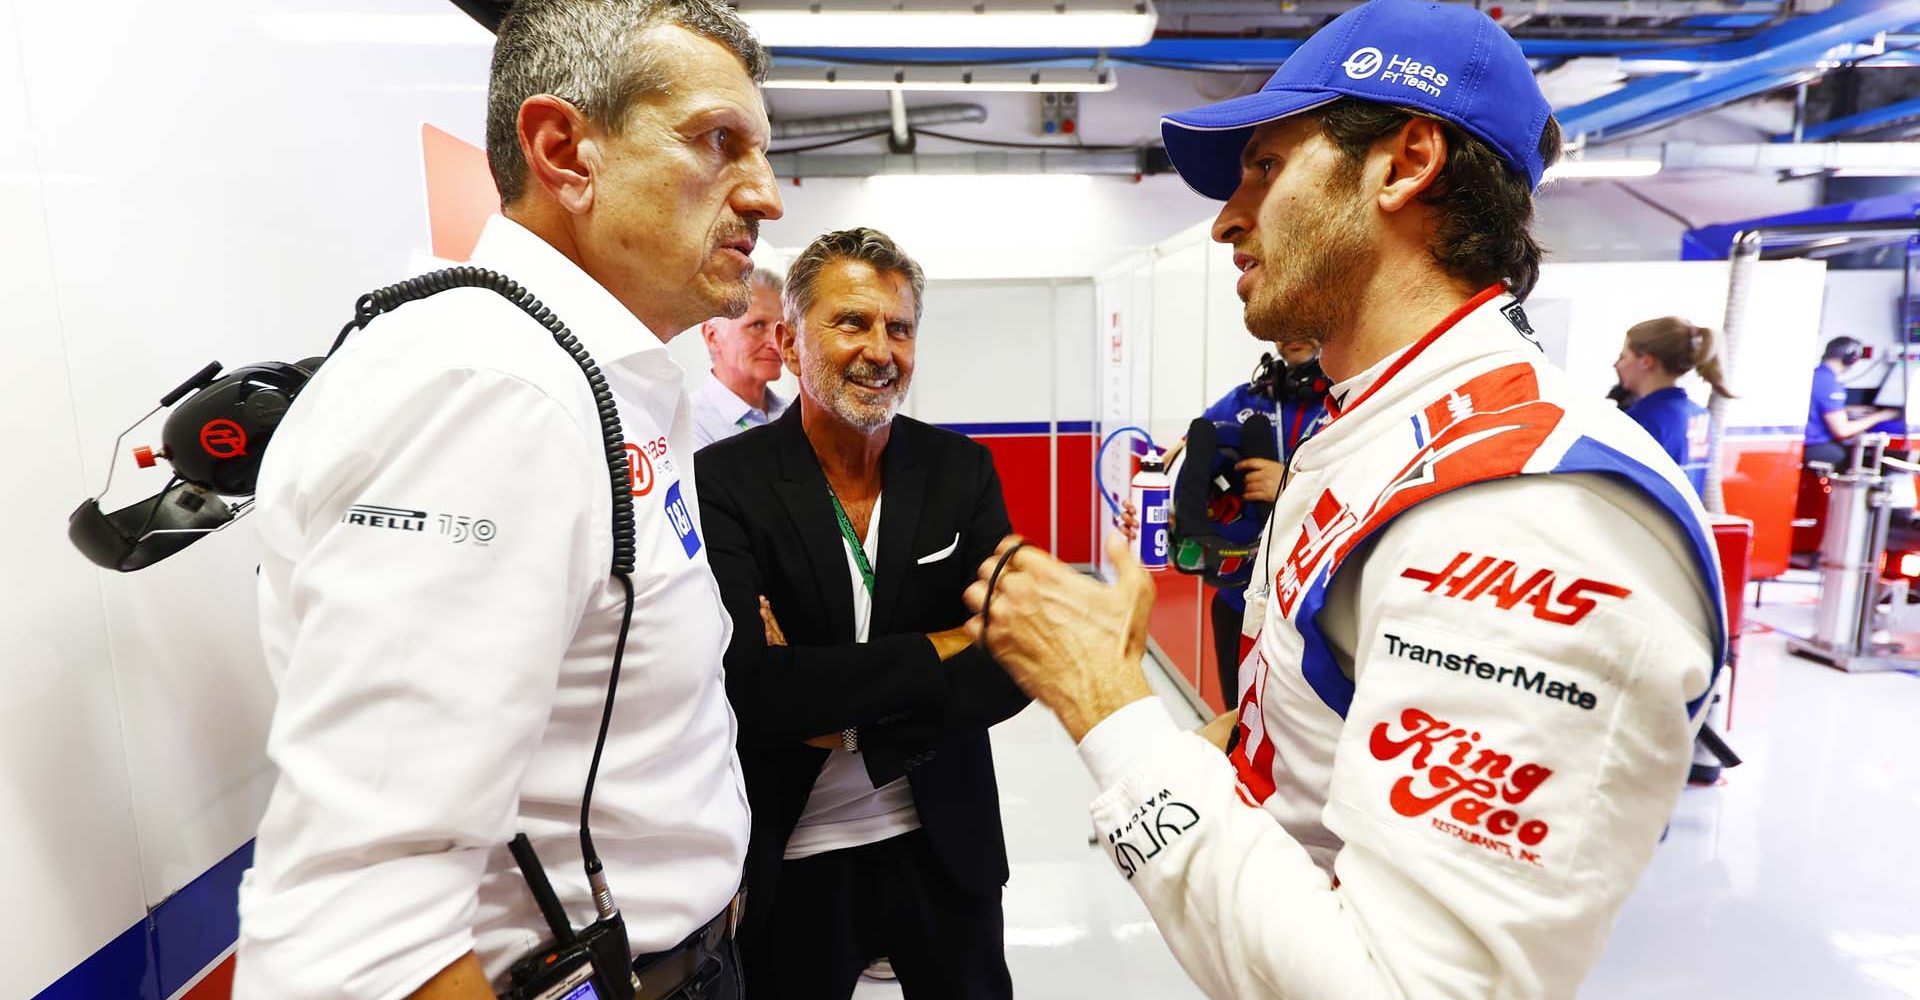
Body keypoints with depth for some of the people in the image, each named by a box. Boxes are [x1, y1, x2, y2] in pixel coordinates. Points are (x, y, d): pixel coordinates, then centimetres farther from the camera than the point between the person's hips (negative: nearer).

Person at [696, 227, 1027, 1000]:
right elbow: (745, 690, -25)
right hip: (787, 862, -2)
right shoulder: (725, 482, -14)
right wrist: (937, 650, -19)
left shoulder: (962, 471, -5)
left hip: (944, 845, 3)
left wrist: (824, 697, -20)